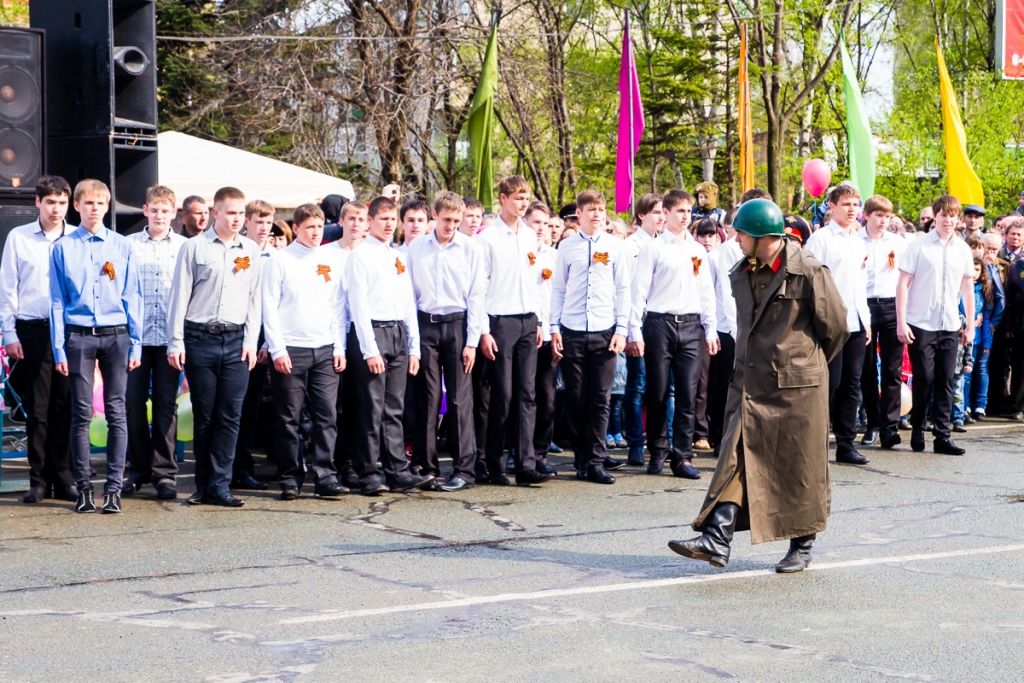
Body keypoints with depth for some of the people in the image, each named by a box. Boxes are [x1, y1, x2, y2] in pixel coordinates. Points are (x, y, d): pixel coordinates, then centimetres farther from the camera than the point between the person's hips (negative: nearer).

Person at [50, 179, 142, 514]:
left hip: (116, 335, 1)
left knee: (116, 413, 1)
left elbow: (132, 297, 7)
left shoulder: (122, 246, 6)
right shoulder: (63, 248, 4)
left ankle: (114, 487, 4)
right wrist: (59, 348, -2)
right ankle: (83, 488, 8)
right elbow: (57, 301, 4)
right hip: (78, 336, -1)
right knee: (81, 414, 2)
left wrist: (135, 344, 2)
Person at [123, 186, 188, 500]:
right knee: (133, 401, 2)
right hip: (135, 334, 0)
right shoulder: (128, 245, 7)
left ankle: (164, 472, 8)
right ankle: (139, 468, 15)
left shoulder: (185, 247, 7)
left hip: (169, 336, 0)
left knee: (166, 404, 2)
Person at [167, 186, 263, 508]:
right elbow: (180, 297, 1)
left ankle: (219, 485, 3)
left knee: (230, 416, -1)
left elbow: (254, 299, 12)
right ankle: (204, 485, 11)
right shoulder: (195, 248, 1)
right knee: (203, 416, 3)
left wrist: (250, 341, 4)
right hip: (200, 338, -2)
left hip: (236, 340, 2)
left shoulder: (251, 251, 10)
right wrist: (176, 342, -3)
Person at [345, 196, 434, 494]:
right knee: (371, 410, -5)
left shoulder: (400, 257, 17)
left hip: (399, 334, 6)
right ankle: (368, 475, -1)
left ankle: (398, 472, 8)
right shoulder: (360, 256, -2)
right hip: (371, 334, -6)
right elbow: (359, 304, -8)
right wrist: (370, 350, -15)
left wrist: (414, 347, 12)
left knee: (394, 409, 7)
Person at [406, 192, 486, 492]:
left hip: (457, 324, -2)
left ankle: (464, 470, 0)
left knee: (459, 399, -3)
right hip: (425, 324, 2)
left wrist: (472, 341, -4)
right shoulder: (416, 248, 5)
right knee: (427, 398, 4)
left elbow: (477, 295, 0)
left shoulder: (470, 248, 0)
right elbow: (409, 291, 8)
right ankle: (427, 466, 10)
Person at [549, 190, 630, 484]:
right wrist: (555, 329, 2)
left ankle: (595, 461, 5)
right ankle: (583, 456, 17)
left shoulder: (615, 247, 4)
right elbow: (558, 289, 8)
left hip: (604, 332, 0)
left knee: (601, 400, 0)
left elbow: (623, 289, 6)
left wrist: (621, 329, 0)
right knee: (575, 400, 5)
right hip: (572, 333, 1)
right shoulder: (567, 247, 6)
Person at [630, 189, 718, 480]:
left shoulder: (698, 251, 14)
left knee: (687, 395, -1)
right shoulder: (654, 249, 1)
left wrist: (710, 329, 11)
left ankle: (683, 457, 3)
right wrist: (635, 331, -7)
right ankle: (658, 452, 13)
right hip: (660, 324, -3)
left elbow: (707, 292, 17)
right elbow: (639, 291, -2)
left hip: (691, 326, 3)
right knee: (658, 393, 2)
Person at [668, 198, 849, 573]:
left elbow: (836, 328, -2)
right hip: (750, 384, 6)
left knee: (799, 468, 4)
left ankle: (802, 546, 17)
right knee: (736, 458, -5)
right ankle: (717, 540, -11)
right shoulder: (740, 274, 10)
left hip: (797, 387, -5)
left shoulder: (809, 272, -11)